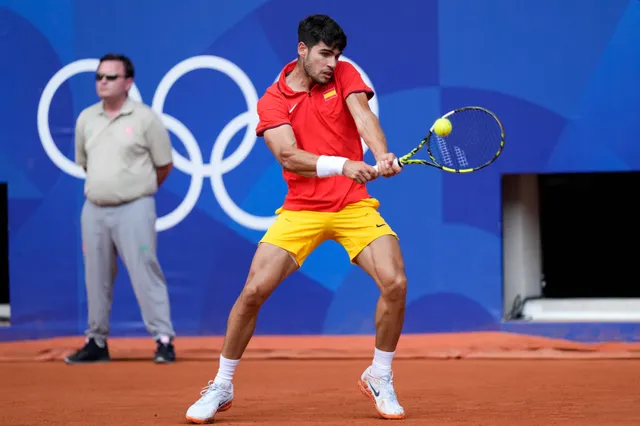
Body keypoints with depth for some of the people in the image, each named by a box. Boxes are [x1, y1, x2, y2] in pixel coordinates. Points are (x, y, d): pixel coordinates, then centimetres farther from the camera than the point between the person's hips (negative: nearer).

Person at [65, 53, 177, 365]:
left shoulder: (145, 118, -4)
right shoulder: (85, 118, 10)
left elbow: (164, 165, 3)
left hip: (133, 209, -5)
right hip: (94, 210, 5)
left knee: (145, 273, -9)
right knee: (96, 278, 9)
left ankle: (164, 340, -6)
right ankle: (96, 342, 18)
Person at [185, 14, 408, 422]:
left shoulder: (345, 75, 2)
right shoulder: (272, 101, -2)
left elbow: (363, 115, -17)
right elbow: (289, 157, -16)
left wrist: (382, 156, -37)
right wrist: (342, 165, -31)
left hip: (354, 206, 1)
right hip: (301, 210, -1)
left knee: (395, 283, -17)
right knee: (253, 290, -11)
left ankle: (380, 378, 7)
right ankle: (221, 386, 9)